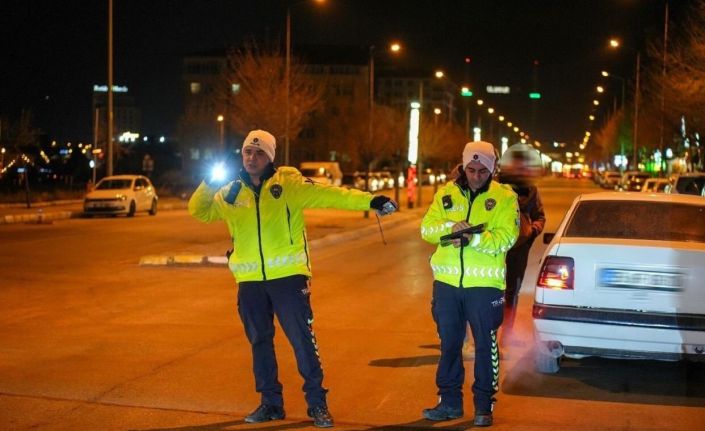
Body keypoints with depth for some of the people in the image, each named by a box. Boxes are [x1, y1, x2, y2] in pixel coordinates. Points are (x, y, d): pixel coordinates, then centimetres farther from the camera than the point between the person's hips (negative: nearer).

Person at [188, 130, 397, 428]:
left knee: (303, 340, -2)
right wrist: (209, 184, 1)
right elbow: (199, 211, 21)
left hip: (288, 276, -4)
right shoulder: (230, 193, 9)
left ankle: (317, 403, 10)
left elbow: (329, 195, -12)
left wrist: (370, 201, -22)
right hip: (250, 281, 4)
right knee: (260, 342, 12)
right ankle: (271, 403, 26)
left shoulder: (288, 183, -4)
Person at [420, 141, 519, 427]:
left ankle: (484, 405, 15)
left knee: (485, 345, 4)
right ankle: (450, 401, 25)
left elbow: (505, 237, -12)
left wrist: (475, 239, -27)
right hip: (447, 282, 3)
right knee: (448, 343, 12)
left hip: (485, 284, -3)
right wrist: (449, 226, -17)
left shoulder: (505, 197, -2)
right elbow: (426, 228, 2)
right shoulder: (446, 194, 8)